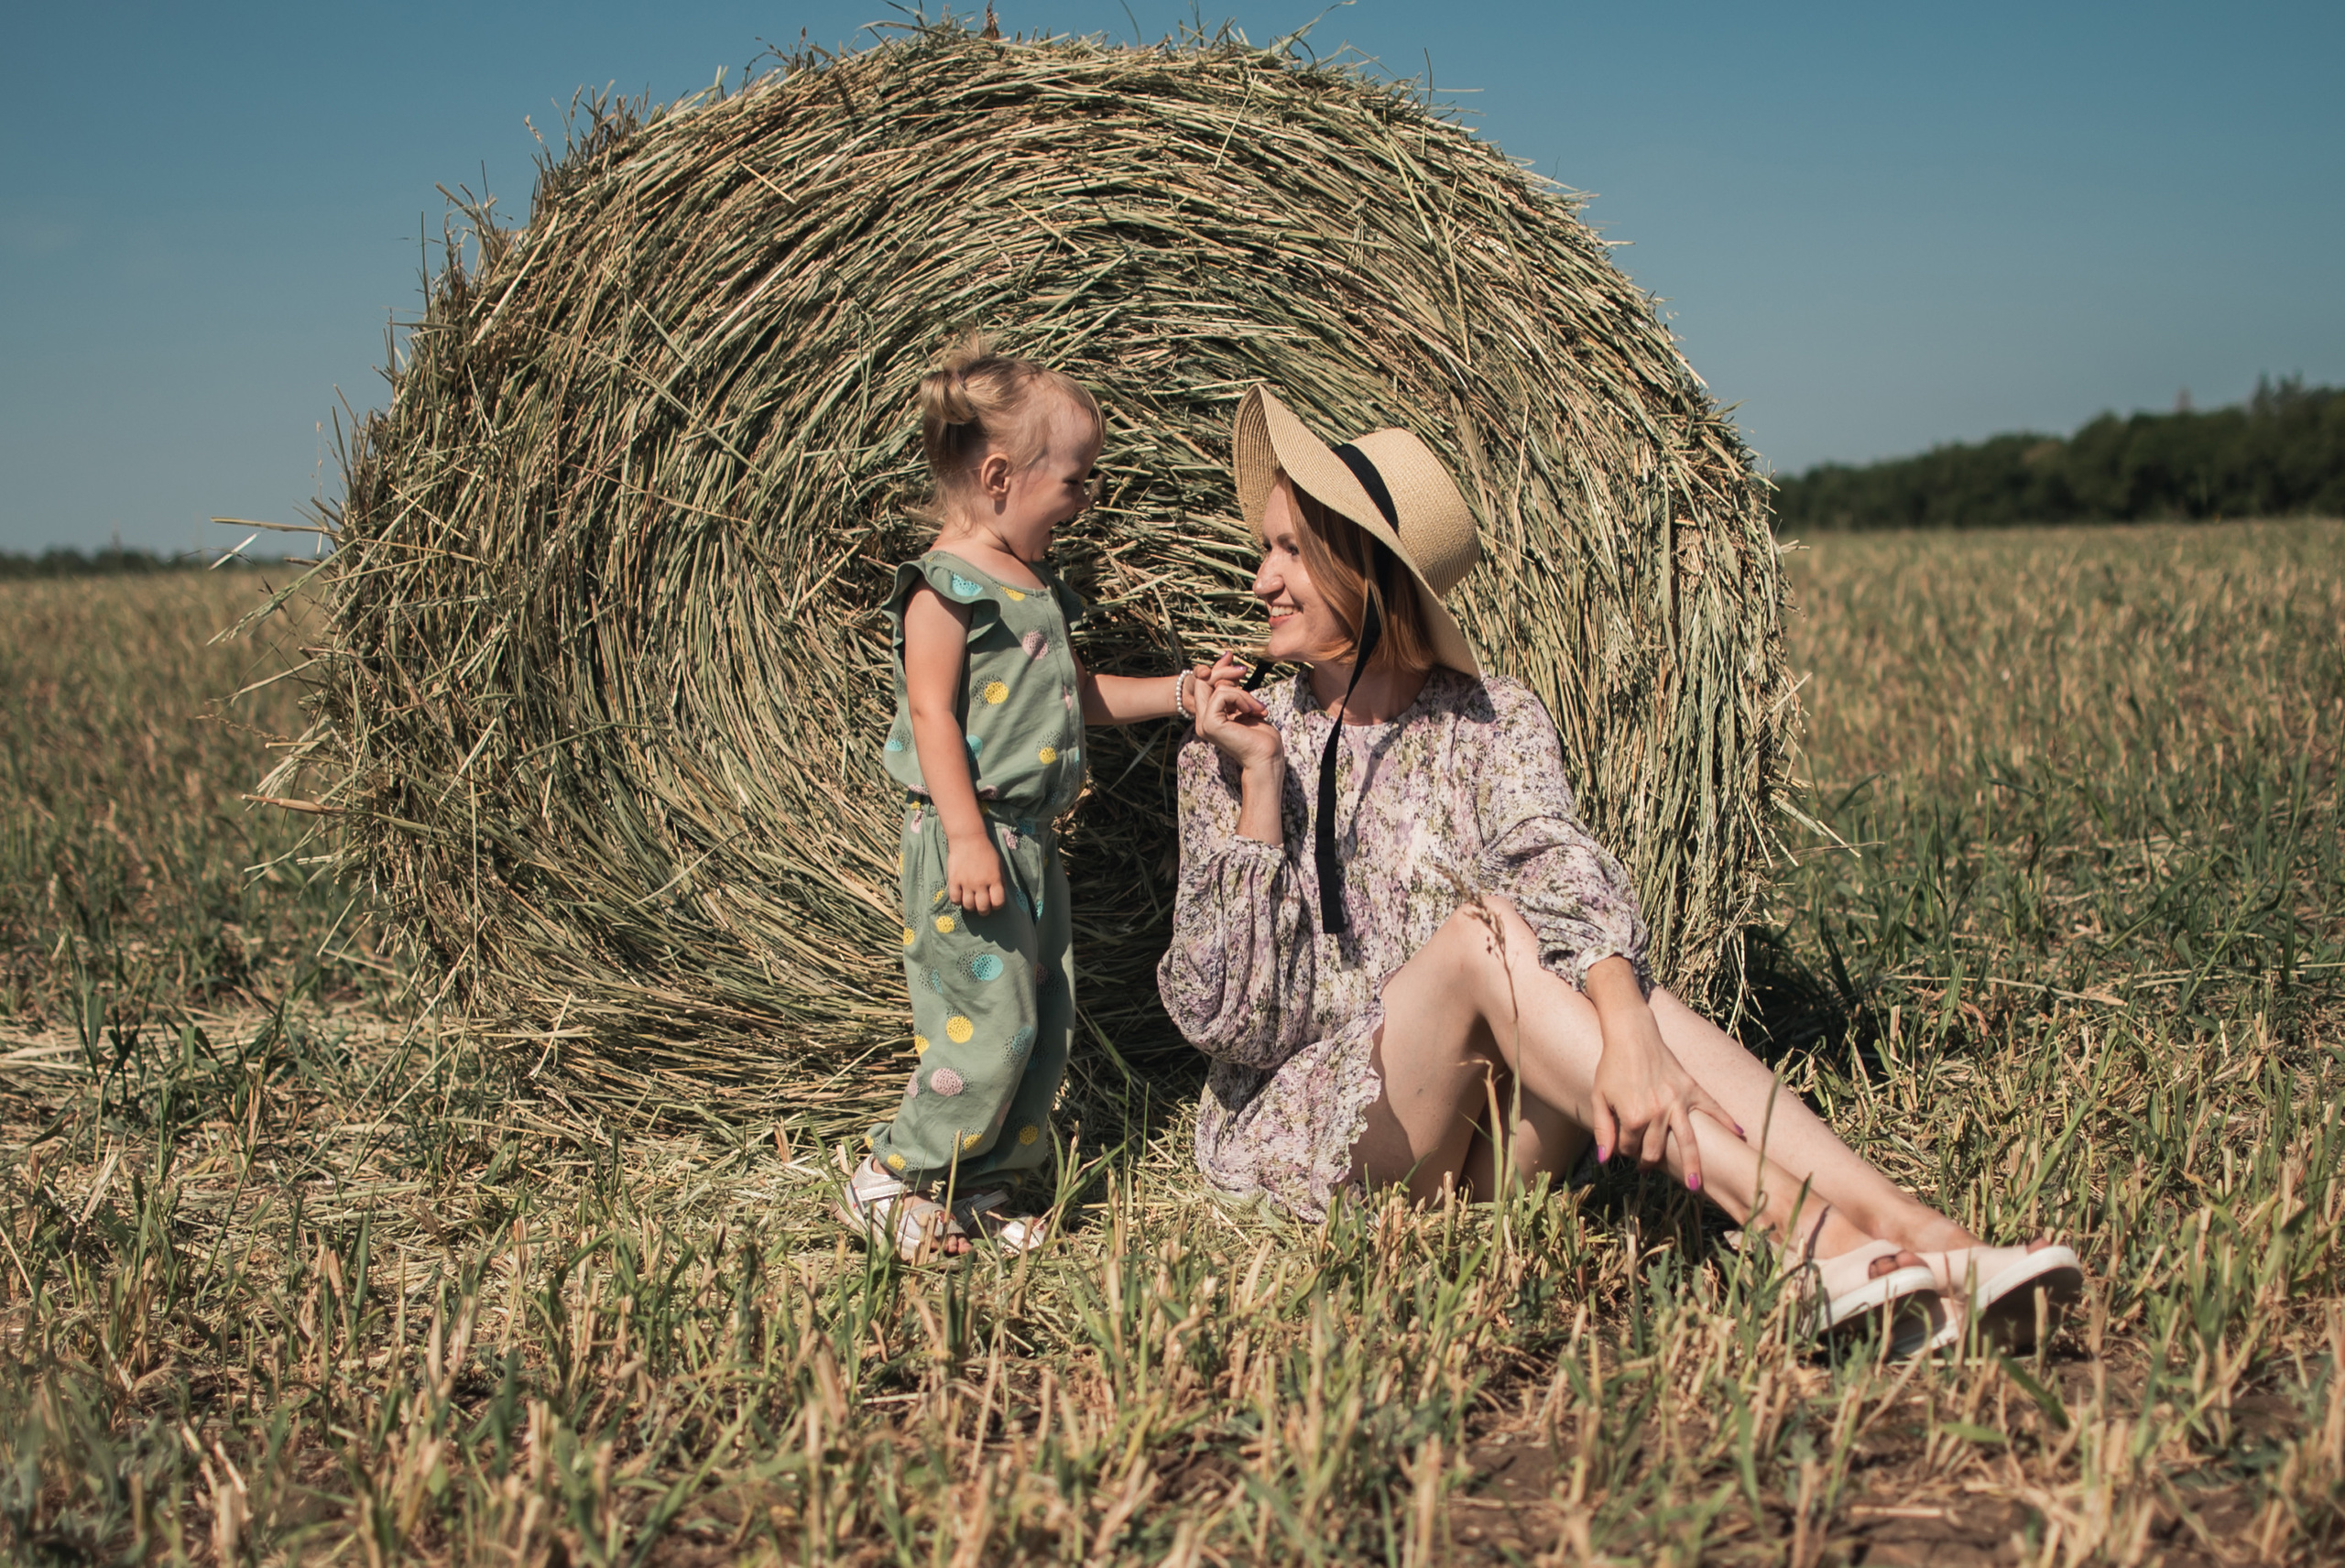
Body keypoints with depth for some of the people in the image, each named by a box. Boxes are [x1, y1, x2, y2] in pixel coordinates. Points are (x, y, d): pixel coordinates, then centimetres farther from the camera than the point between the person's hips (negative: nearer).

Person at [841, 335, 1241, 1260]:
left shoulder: (1035, 589, 16)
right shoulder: (946, 588, -12)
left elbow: (1075, 696, 25)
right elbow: (932, 713, -18)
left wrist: (1178, 692, 18)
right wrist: (966, 835, -24)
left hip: (1032, 843, 10)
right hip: (966, 838, -9)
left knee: (1046, 1023, 11)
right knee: (992, 1020, -9)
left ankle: (971, 1191, 22)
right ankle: (891, 1180, 7)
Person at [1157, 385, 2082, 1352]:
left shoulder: (1493, 721, 3)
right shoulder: (1239, 748, 1)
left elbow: (1563, 874, -19)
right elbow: (1222, 1018, -7)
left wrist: (1624, 1027, -39)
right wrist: (1261, 787, -14)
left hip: (1482, 1146, 2)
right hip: (1293, 1137, -2)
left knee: (1609, 982, -27)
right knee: (1482, 930, -28)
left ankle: (1921, 1235, -38)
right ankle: (1803, 1232, -38)